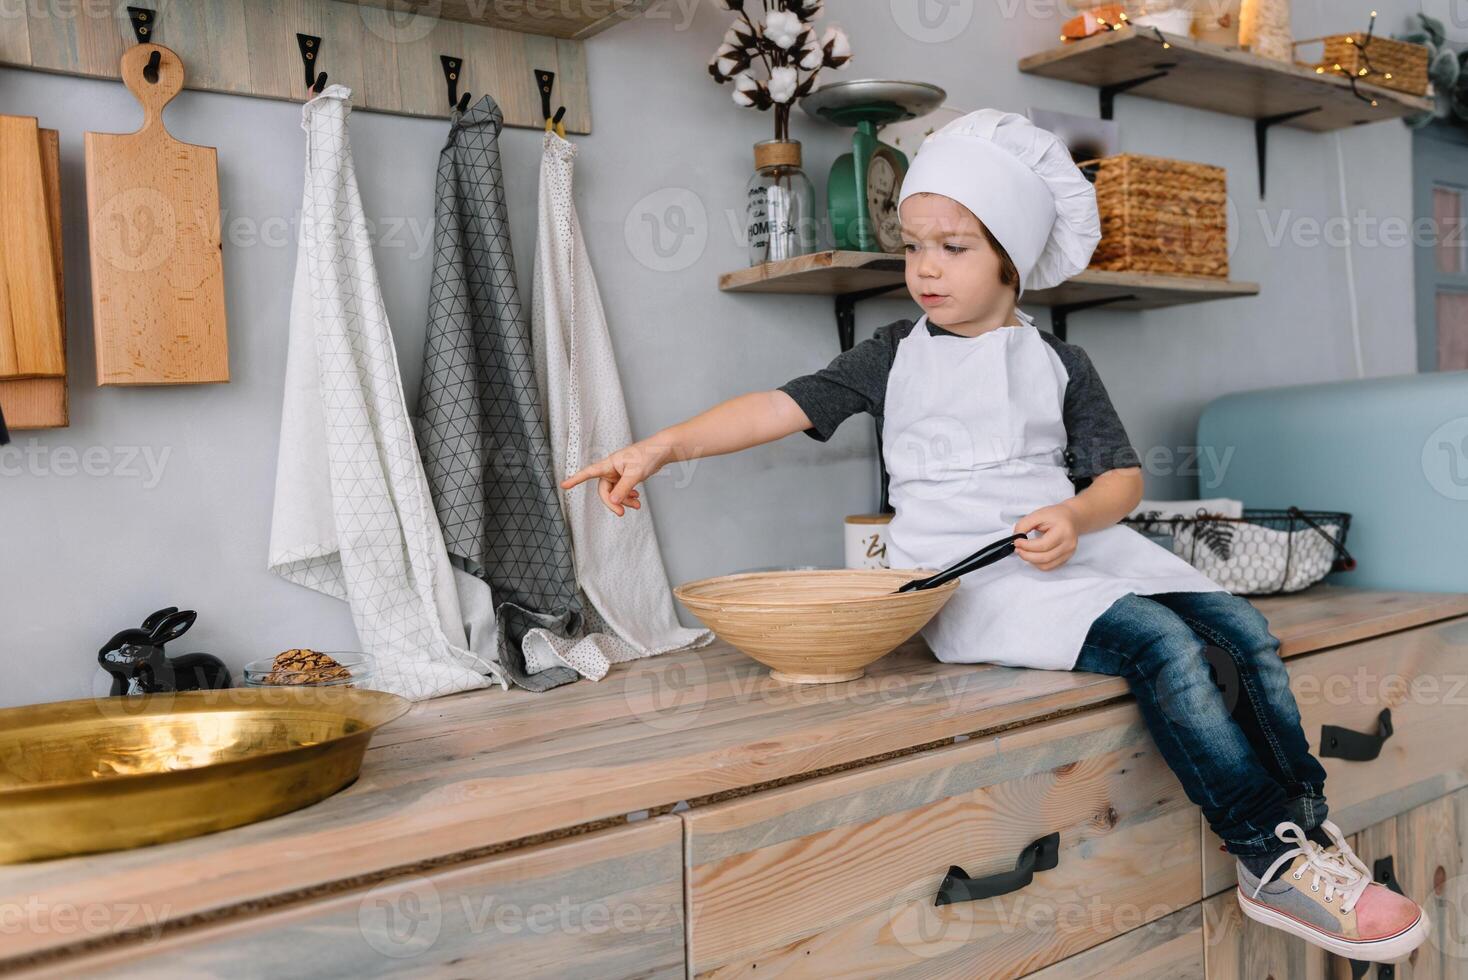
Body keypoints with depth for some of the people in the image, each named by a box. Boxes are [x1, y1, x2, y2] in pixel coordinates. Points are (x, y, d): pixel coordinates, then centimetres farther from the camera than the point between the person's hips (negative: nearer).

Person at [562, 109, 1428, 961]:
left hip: (1076, 547, 5)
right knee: (1167, 647, -26)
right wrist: (663, 445, -12)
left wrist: (1077, 517, -16)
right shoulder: (896, 356, 10)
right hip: (969, 573, -4)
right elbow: (785, 407, 0)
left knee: (1244, 632, -14)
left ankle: (1310, 825, -4)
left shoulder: (1058, 363, 14)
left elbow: (1122, 474, 9)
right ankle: (1276, 864, -18)